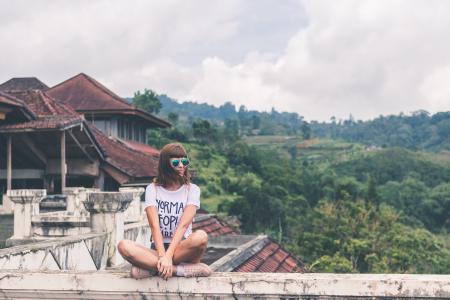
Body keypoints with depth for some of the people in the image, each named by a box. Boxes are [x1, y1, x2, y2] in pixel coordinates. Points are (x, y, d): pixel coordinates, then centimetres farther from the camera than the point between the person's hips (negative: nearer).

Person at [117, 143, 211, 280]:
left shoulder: (192, 190, 4)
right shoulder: (152, 189, 6)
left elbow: (183, 225, -11)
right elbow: (154, 225, -9)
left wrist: (168, 255, -27)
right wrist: (162, 256, -26)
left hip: (182, 248, -1)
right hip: (158, 248, 1)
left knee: (201, 237, -35)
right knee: (124, 246, -30)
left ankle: (151, 267, -27)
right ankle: (181, 270, -33)